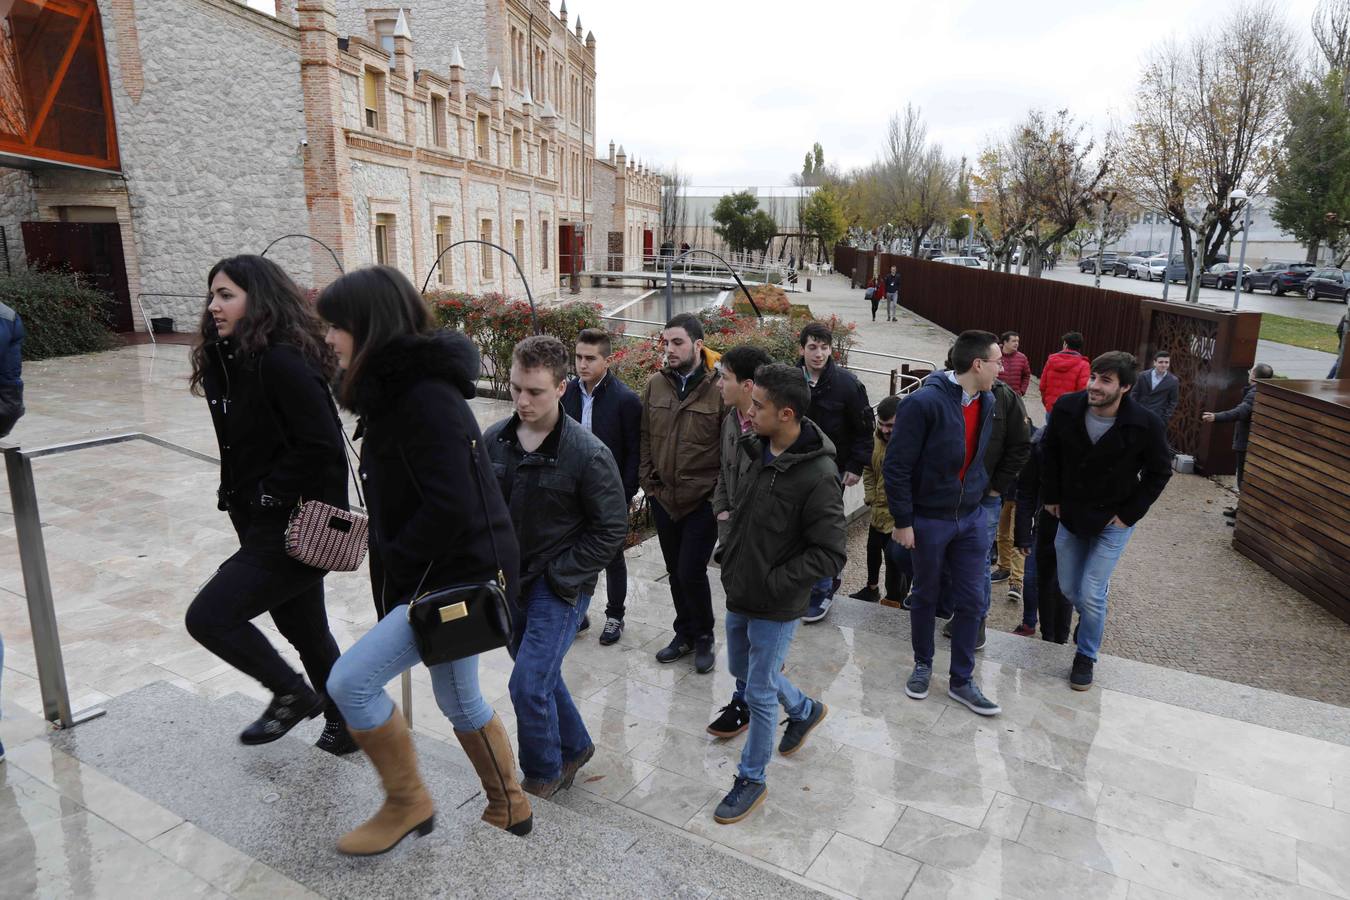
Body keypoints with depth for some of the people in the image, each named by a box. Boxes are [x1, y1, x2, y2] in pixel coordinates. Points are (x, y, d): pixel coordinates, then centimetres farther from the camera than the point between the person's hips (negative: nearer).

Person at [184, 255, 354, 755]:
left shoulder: (283, 363, -20)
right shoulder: (230, 361, 9)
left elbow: (323, 447, -25)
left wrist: (266, 493, -16)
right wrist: (239, 498, 7)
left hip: (295, 528, -10)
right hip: (266, 524, 10)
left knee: (208, 616, -6)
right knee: (304, 628, 18)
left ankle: (293, 695, 15)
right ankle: (343, 724, 36)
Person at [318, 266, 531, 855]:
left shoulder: (425, 398, -22)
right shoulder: (401, 387, 9)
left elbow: (451, 506, -27)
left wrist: (391, 566, -14)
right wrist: (390, 569, 10)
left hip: (458, 577, -10)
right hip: (447, 571, 10)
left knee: (351, 681, -5)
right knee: (461, 701, 20)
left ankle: (406, 805, 16)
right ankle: (509, 811, 38)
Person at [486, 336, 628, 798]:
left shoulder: (588, 454, -19)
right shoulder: (495, 440, -4)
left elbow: (612, 529, -13)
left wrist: (558, 577, -14)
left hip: (559, 586, -6)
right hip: (509, 581, 6)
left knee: (528, 685, -7)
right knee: (540, 674, 19)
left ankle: (542, 777, 19)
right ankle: (574, 747, 42)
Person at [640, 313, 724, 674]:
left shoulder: (719, 388, -13)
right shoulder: (655, 385, 2)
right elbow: (645, 438, 9)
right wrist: (647, 482, 5)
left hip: (702, 500, -5)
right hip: (663, 498, 5)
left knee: (691, 572, -4)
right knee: (675, 572, 16)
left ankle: (703, 636, 21)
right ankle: (685, 633, 35)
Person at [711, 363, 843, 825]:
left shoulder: (817, 475, -26)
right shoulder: (749, 448, -4)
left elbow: (831, 552, -22)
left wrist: (775, 581, -21)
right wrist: (731, 561, 9)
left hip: (776, 607, -7)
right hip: (739, 594, 8)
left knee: (760, 692, 6)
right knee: (742, 668, 25)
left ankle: (751, 779, 29)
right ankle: (805, 709, 51)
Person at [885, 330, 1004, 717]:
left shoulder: (987, 402, 2)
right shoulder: (923, 403, -21)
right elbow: (896, 467, -18)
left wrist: (980, 490, 12)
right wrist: (903, 521, -15)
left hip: (971, 518, 6)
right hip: (928, 520, -6)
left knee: (971, 600, 9)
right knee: (926, 596, 12)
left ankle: (961, 680, 24)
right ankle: (922, 664, 35)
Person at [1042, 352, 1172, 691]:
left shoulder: (1145, 425, -21)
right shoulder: (1067, 408, -15)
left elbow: (1159, 472, -5)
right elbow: (1050, 453, 3)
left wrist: (1130, 514, -8)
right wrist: (1051, 496, 2)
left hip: (1113, 522, -3)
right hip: (1070, 515, 3)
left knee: (1091, 595, -6)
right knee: (1069, 589, 13)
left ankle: (1086, 656, 19)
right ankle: (1092, 621, 47)